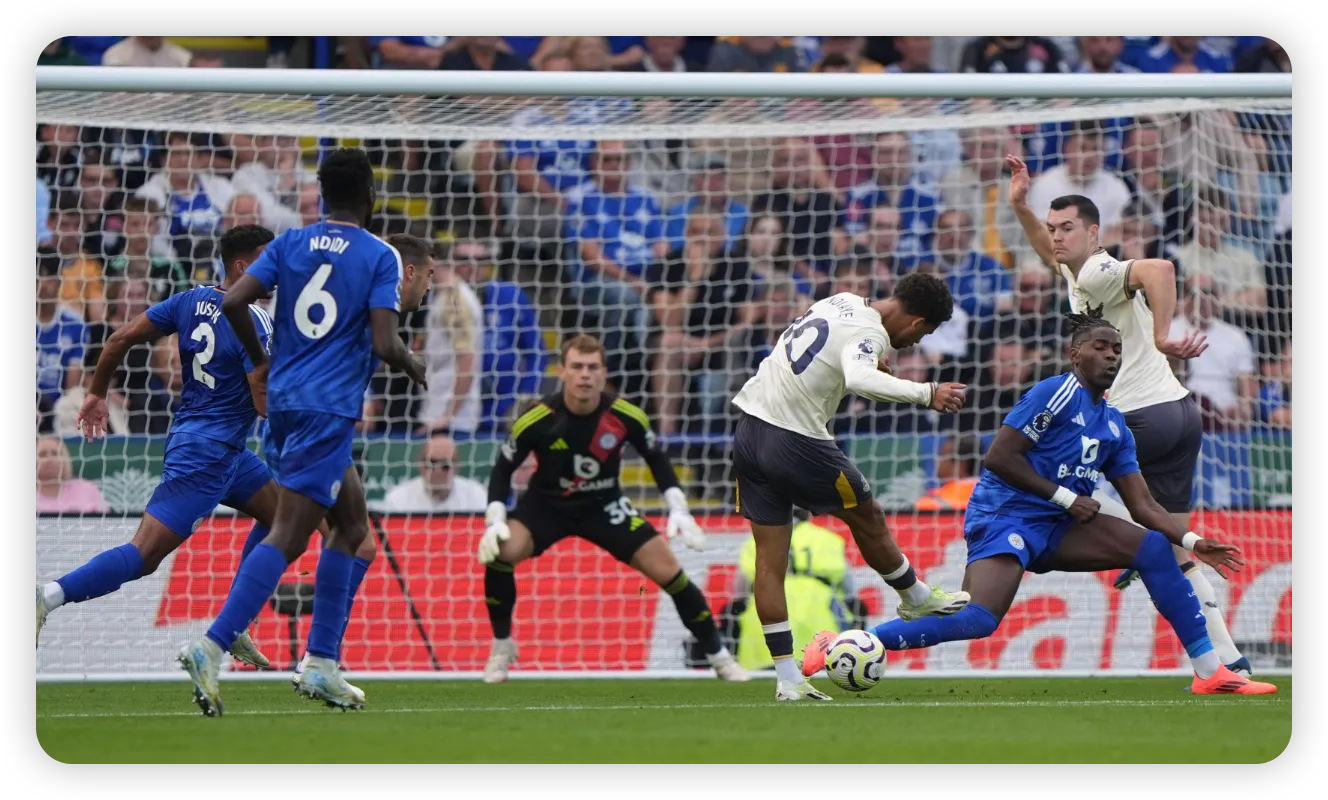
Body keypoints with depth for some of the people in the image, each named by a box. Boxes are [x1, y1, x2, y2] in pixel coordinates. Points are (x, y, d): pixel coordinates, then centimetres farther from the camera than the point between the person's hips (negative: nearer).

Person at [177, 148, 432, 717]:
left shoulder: (290, 244, 10)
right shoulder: (380, 257, -3)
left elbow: (234, 302, -1)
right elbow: (383, 344, -12)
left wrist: (260, 361, 15)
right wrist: (413, 366, 10)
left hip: (284, 400, 7)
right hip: (329, 411, -7)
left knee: (352, 524, 19)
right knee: (288, 536, -11)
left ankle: (322, 665, 15)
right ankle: (211, 649, -25)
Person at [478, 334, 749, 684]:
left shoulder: (626, 417, -18)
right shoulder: (536, 421, -23)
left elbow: (657, 460, 0)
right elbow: (502, 469, -10)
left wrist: (679, 511, -8)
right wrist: (495, 521, -22)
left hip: (604, 507, 1)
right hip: (546, 505, -1)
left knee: (668, 569, -9)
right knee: (501, 551, -29)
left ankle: (719, 656, 9)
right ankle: (501, 646, -6)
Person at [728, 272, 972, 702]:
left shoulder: (843, 302, 9)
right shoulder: (869, 335, -17)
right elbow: (857, 380, -38)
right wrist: (925, 393, -36)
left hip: (749, 430, 8)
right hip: (796, 442, -8)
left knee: (770, 559, 6)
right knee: (868, 519, 18)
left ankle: (786, 677, 5)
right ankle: (916, 598, 40)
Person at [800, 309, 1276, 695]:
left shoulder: (1115, 427, 15)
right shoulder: (1057, 394, -9)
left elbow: (1142, 505, 14)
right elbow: (999, 456, -15)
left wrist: (1192, 542, -1)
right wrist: (1066, 498, -13)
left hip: (1057, 527, 8)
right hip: (1004, 517, -8)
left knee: (1154, 547, -5)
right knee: (977, 620, -29)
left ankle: (1210, 672, -3)